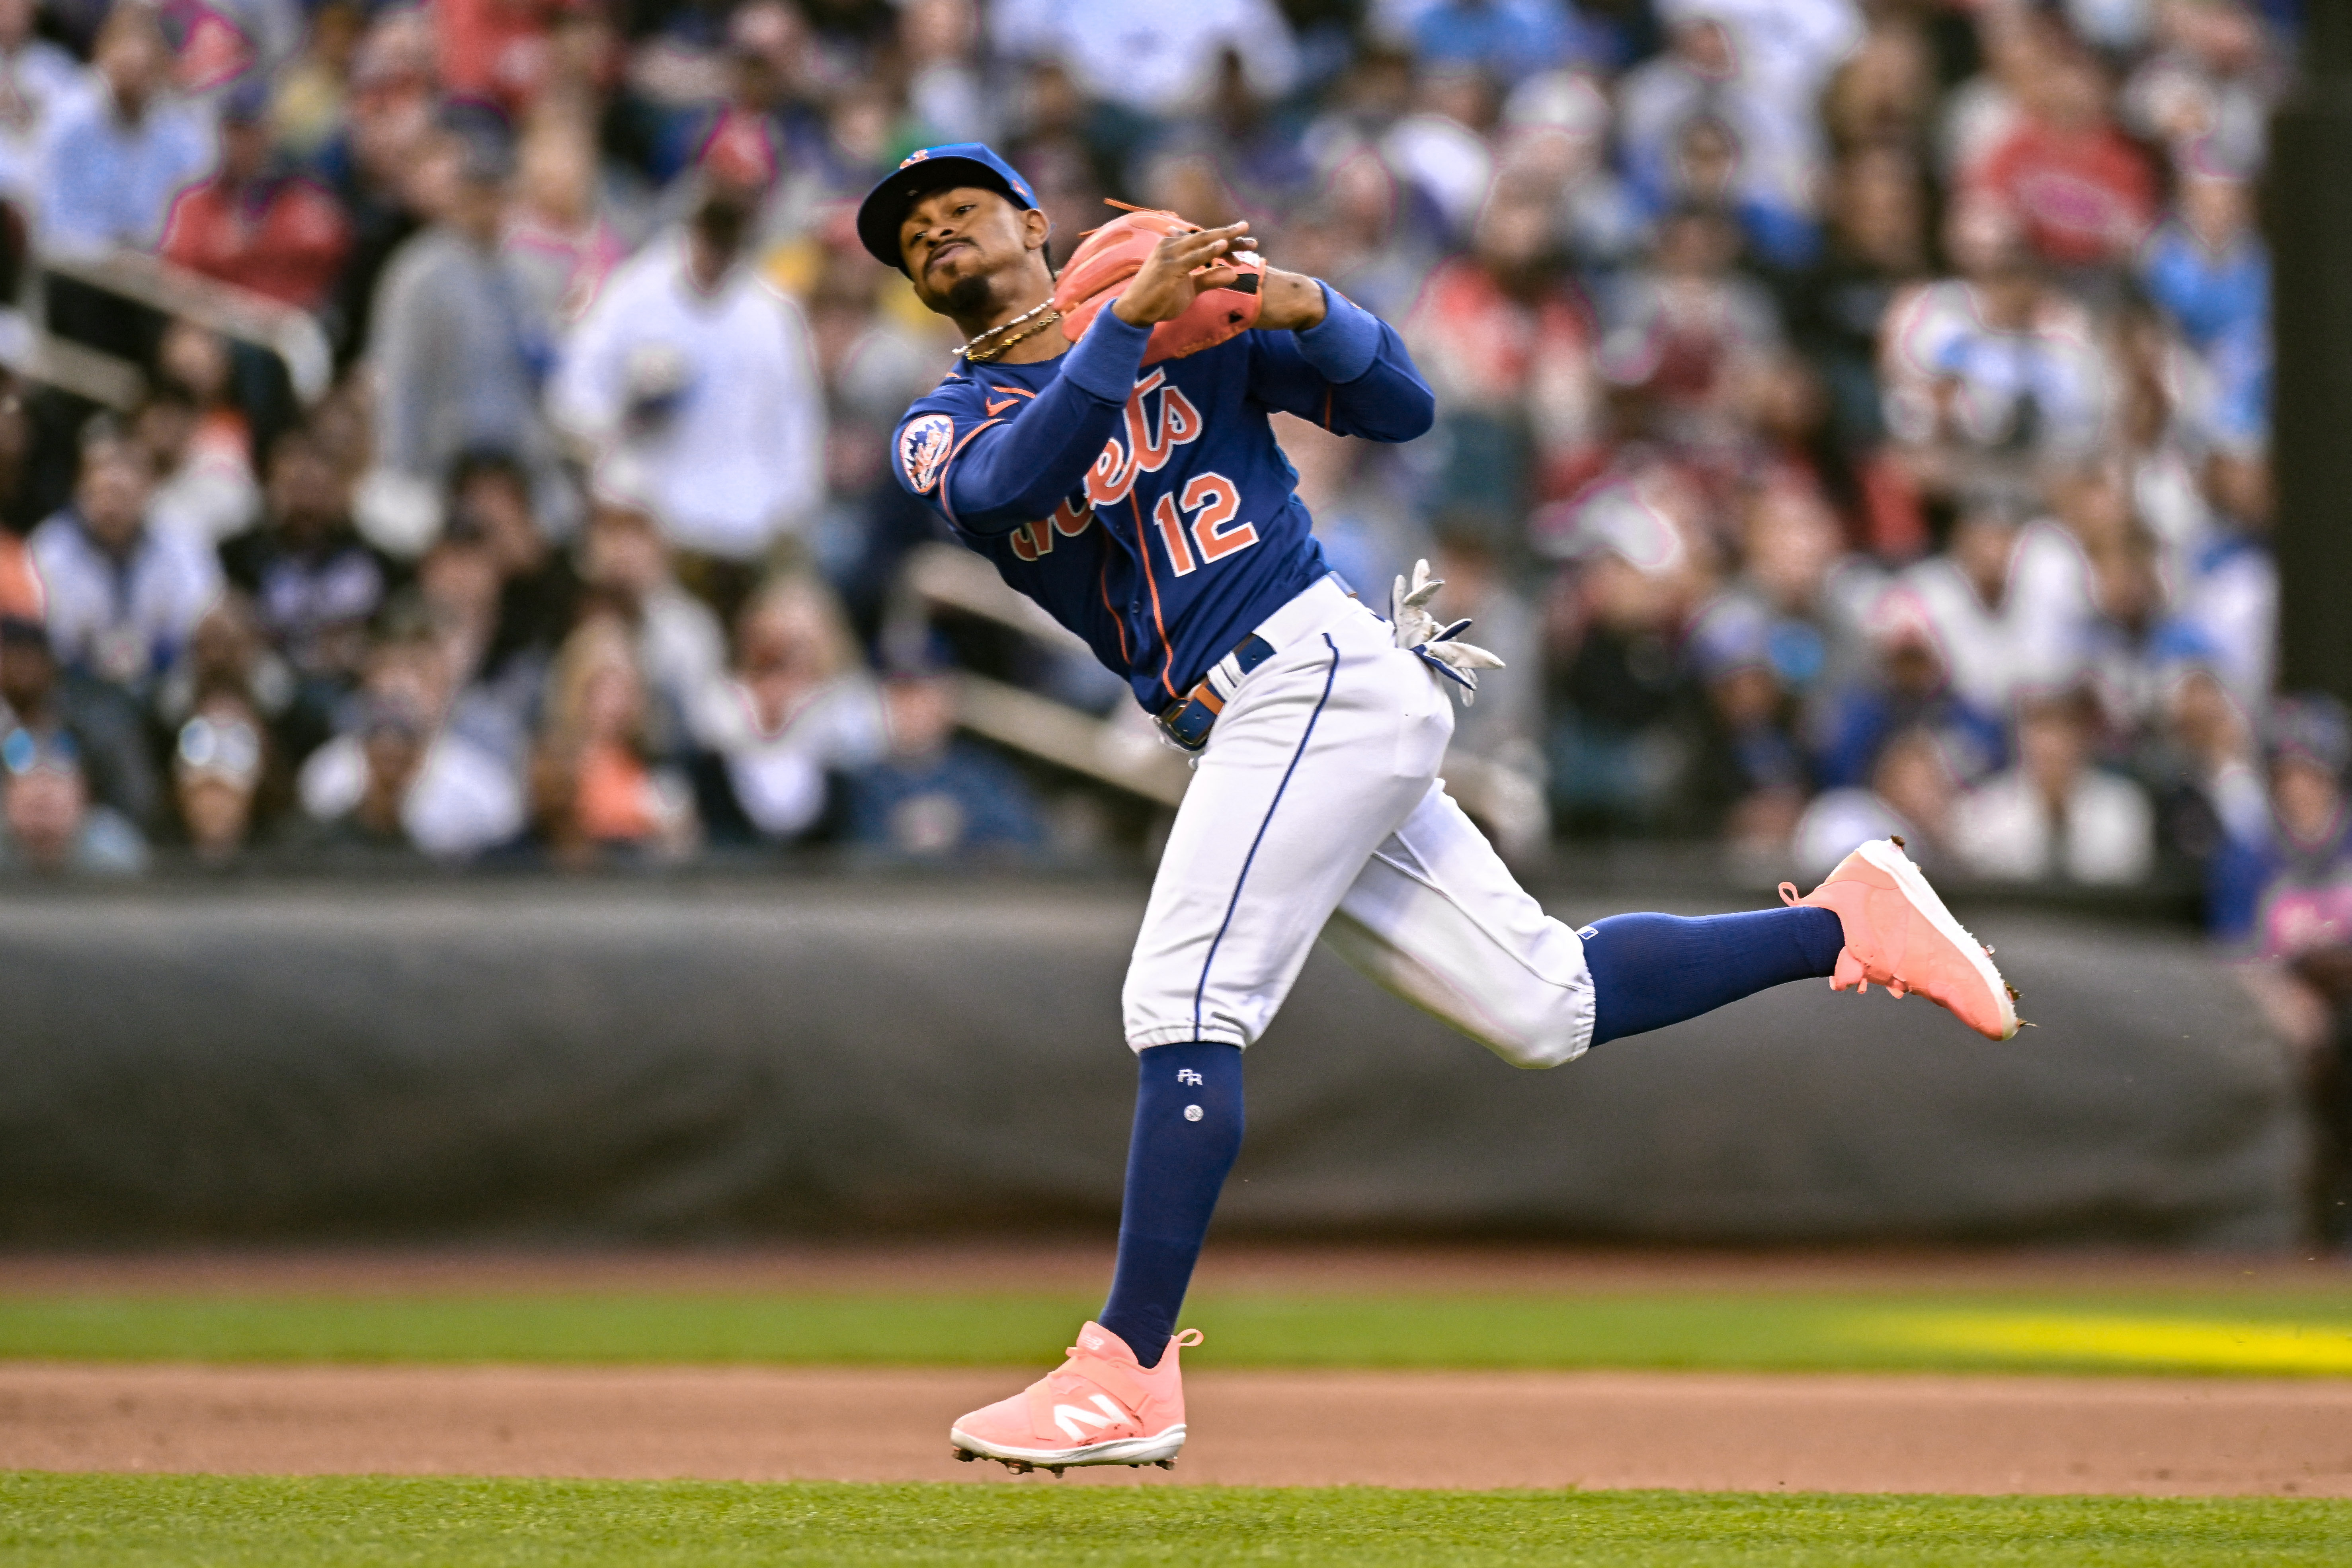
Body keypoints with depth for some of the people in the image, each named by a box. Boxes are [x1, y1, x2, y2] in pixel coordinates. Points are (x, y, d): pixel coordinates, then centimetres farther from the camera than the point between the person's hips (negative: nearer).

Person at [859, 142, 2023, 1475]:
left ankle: (1132, 1375, -20)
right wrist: (1129, 321, -20)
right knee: (1547, 1008, 7)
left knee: (1183, 1002, -18)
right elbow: (1008, 485, -10)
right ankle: (1845, 924, 20)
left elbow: (1403, 404, -2)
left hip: (1319, 674, -6)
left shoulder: (1198, 312, 5)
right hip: (1243, 738, 6)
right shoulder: (945, 432, 15)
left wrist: (1304, 308, -20)